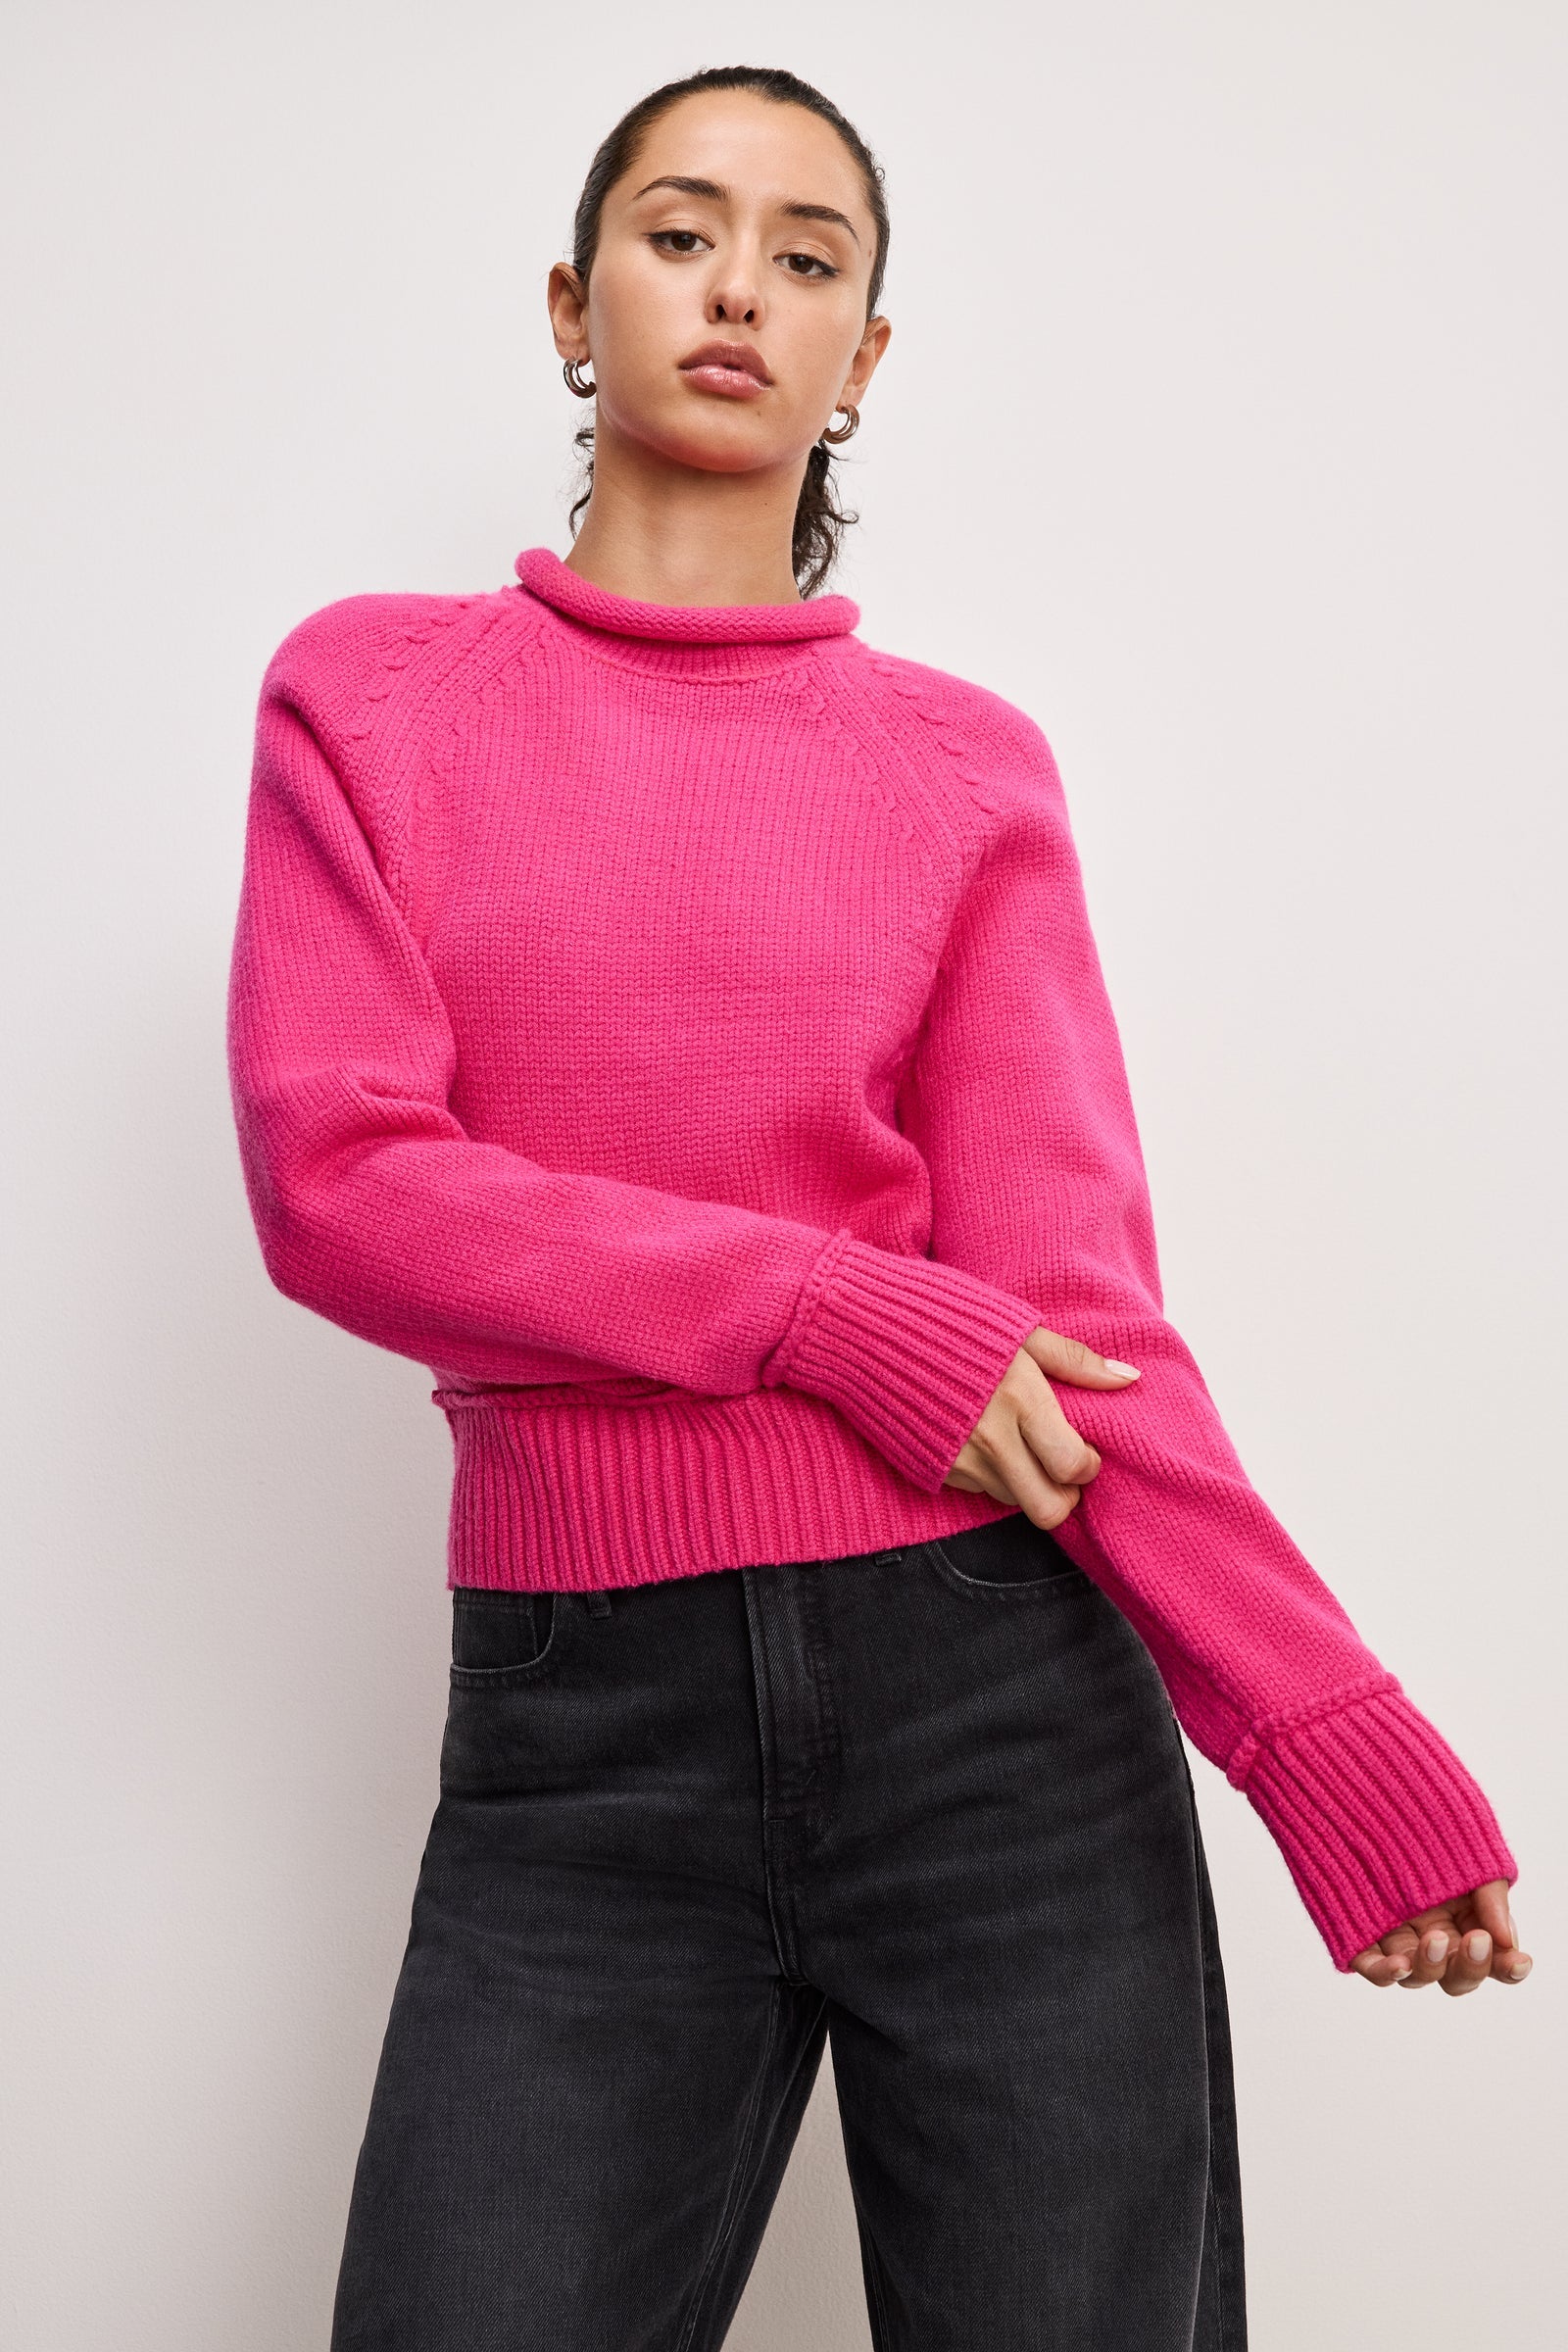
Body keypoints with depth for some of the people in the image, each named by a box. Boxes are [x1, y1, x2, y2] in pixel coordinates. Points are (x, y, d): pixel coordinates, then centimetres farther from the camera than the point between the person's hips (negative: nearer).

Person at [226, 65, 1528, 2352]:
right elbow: (334, 1180, -5)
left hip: (1006, 1703, 1)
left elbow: (1068, 1300, -2)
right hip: (584, 1732, 0)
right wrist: (830, 1317, -14)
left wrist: (1336, 1734, -13)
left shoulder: (968, 765, 6)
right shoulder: (368, 697, 7)